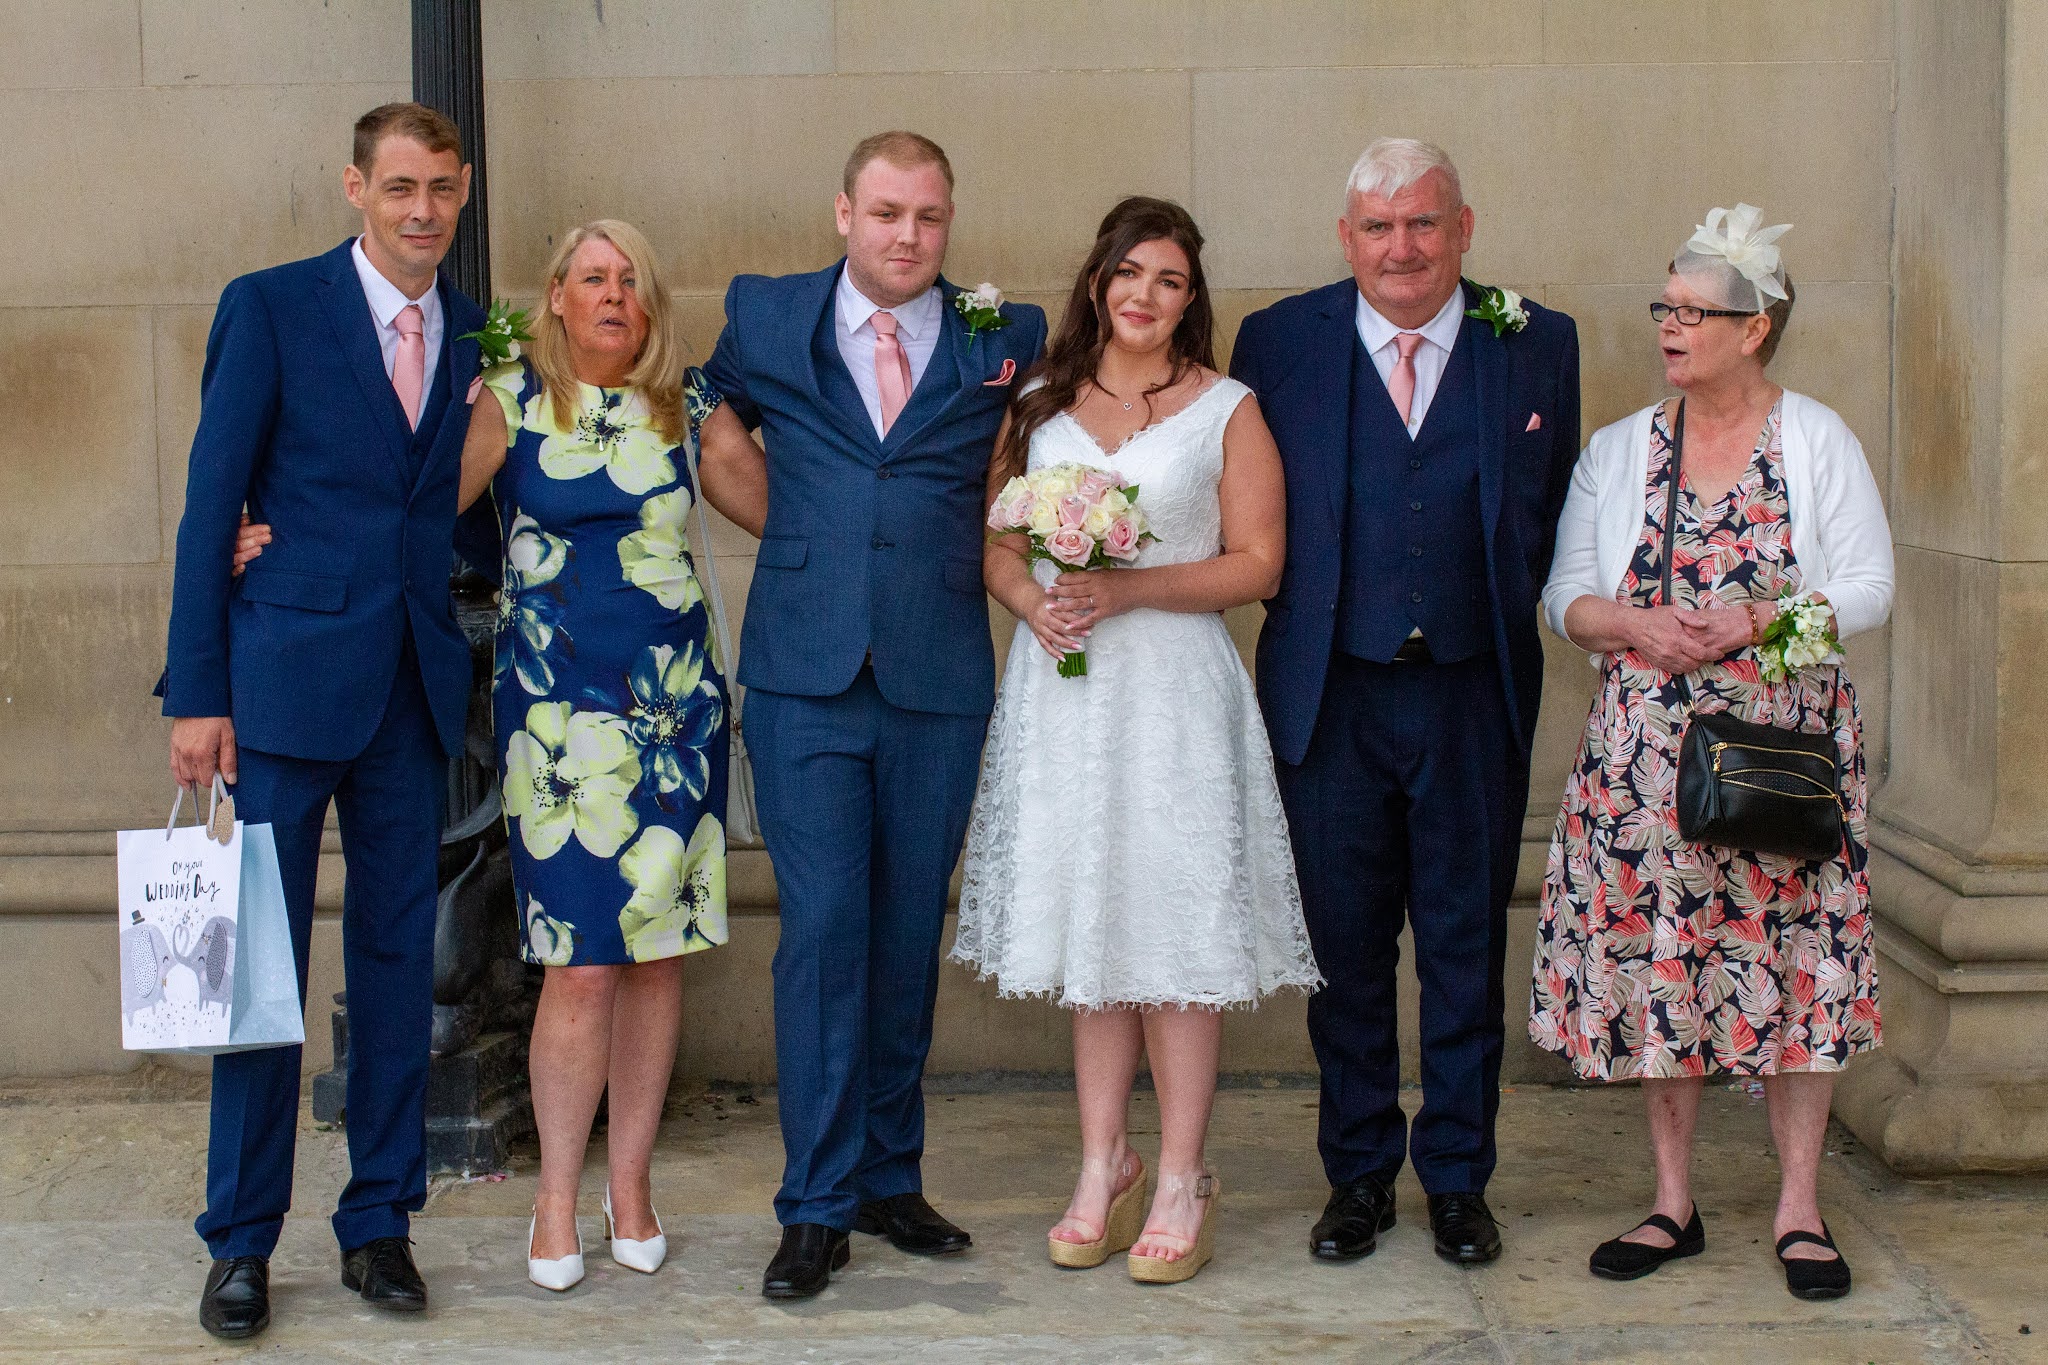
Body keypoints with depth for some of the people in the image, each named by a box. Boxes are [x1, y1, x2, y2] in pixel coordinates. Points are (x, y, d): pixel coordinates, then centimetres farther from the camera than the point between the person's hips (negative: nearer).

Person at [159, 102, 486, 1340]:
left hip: (417, 690, 4)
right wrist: (198, 693, -7)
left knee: (399, 958, 8)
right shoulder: (271, 308, -2)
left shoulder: (478, 336, 9)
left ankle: (380, 1222, 19)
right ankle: (243, 1243, 12)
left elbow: (464, 507, 13)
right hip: (290, 678, -3)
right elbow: (212, 503, -3)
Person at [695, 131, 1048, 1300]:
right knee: (823, 931, -5)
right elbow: (715, 435, 22)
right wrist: (794, 531, 13)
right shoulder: (764, 319, 6)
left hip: (940, 680, 1)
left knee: (911, 935, 8)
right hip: (807, 676, -1)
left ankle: (890, 1177, 20)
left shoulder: (1004, 340, 5)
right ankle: (819, 1204, 2)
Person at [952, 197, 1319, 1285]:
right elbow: (993, 538, 12)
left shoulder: (1225, 410, 3)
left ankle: (1182, 1181, 6)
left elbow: (1257, 561, -3)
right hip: (1061, 691, 3)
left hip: (1174, 691, -3)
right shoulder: (1038, 405, 12)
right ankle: (1103, 1164, 17)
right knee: (1088, 923, 7)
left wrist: (1130, 590, -14)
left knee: (1177, 928, -3)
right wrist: (1032, 601, -9)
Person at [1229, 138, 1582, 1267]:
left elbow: (1556, 518, 7)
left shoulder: (1537, 346, 3)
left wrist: (1509, 626, -1)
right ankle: (1358, 1174, 22)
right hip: (1330, 697, 0)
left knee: (1466, 950, 8)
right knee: (1346, 950, 8)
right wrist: (1304, 620, -3)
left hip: (1473, 697, 0)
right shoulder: (1279, 343, 1)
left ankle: (1457, 1178, 21)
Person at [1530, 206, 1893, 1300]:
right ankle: (1673, 1203, 14)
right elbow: (1565, 596, 7)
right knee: (1654, 960, 3)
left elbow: (1868, 588, -2)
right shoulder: (1617, 451, 10)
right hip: (1648, 747, 2)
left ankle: (1798, 1207, 9)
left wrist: (1755, 620, -16)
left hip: (1786, 737, -2)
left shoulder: (1818, 441, 3)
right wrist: (1644, 625, -13)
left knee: (1790, 956, -2)